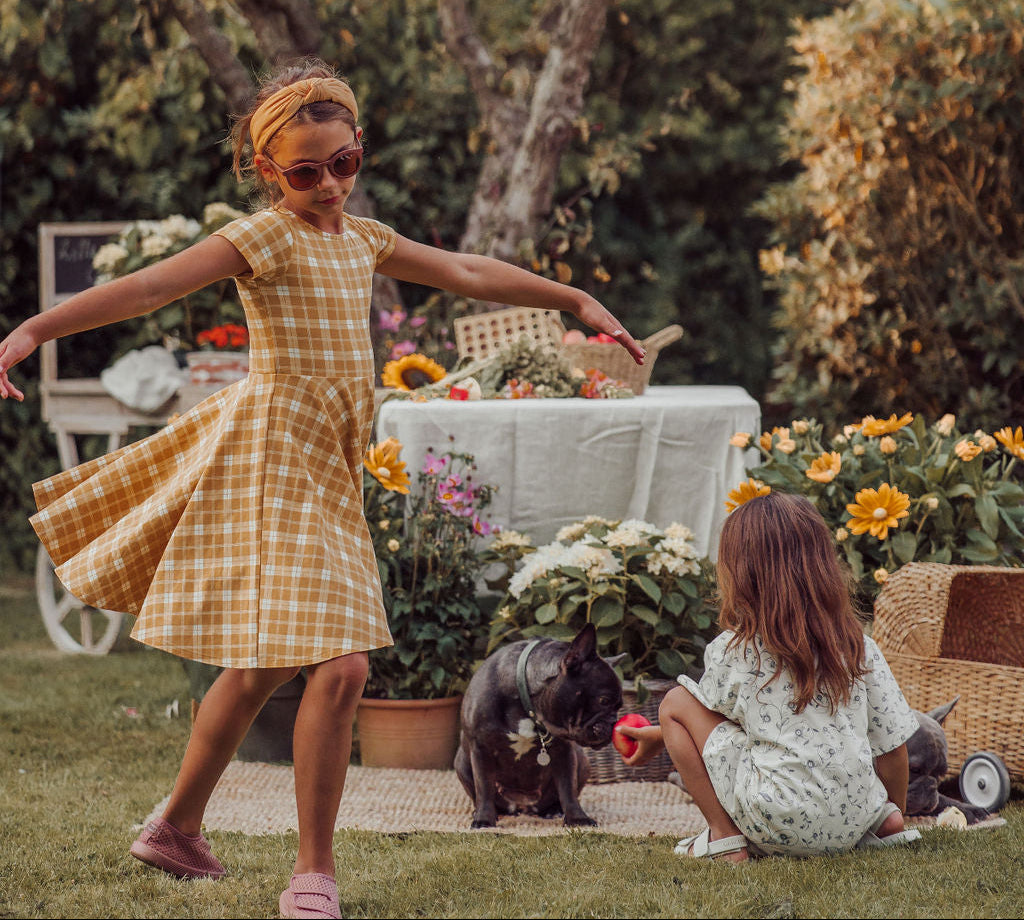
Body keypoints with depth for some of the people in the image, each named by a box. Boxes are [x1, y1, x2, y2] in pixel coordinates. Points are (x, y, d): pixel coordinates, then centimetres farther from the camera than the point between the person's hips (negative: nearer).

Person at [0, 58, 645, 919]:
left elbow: (467, 273, 25)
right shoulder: (268, 236, -10)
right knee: (340, 665, -15)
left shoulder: (360, 237, 14)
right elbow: (148, 286, -21)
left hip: (325, 470, 9)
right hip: (276, 453, -9)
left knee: (260, 665, 15)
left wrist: (577, 300, 30)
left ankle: (179, 827, 31)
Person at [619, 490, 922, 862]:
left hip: (780, 826, -5)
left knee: (676, 702, 7)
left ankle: (724, 836, 2)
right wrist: (894, 812, 23)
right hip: (853, 823, 5)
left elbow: (703, 708, 15)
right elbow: (892, 741, 7)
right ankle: (882, 821, 14)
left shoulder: (733, 651, -4)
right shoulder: (858, 645, 4)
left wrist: (658, 737, 36)